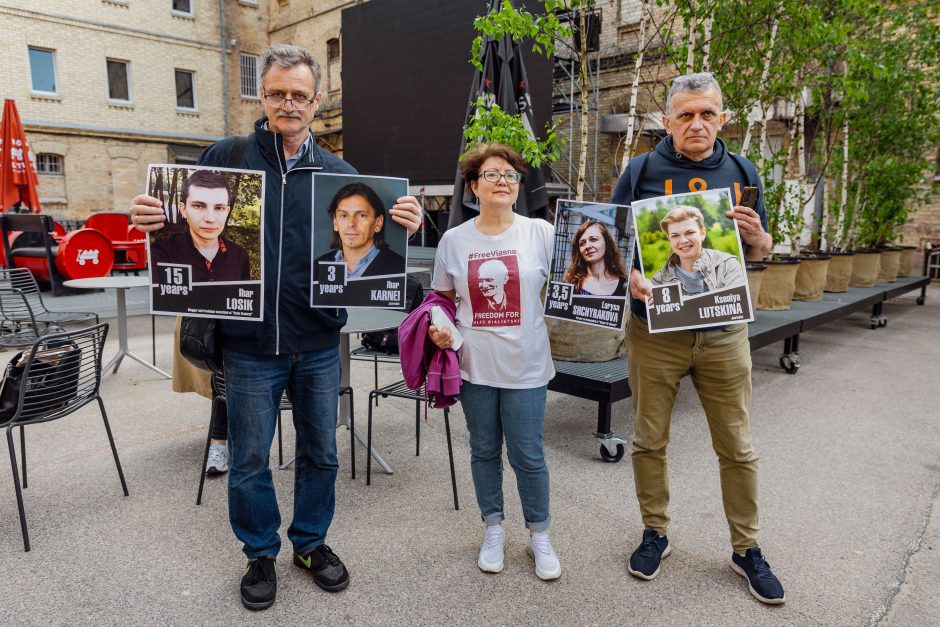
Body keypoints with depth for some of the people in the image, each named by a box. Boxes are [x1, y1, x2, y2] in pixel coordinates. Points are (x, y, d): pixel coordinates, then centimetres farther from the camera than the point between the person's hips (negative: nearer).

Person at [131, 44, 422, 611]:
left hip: (318, 344, 2)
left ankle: (312, 542, 39)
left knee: (321, 454, 16)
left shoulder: (338, 172, 5)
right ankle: (261, 553, 35)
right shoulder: (225, 158, -1)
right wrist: (151, 219, -21)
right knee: (250, 463, 12)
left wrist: (405, 224, -18)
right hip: (251, 345, -1)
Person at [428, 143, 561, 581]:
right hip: (475, 365, 2)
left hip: (525, 365, -1)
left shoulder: (540, 233, -2)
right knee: (484, 451, 15)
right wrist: (439, 328, -6)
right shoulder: (454, 240, 3)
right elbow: (442, 299, 12)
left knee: (528, 455, 6)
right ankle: (493, 530, 35)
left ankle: (539, 535, 28)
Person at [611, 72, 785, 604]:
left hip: (723, 331, 2)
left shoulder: (741, 172, 8)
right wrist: (630, 275, -22)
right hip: (655, 330, -1)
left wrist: (757, 236, -10)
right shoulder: (641, 172, 0)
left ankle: (747, 549, 29)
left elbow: (762, 251, 13)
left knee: (737, 447, 10)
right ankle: (656, 533, 30)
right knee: (651, 440, 10)